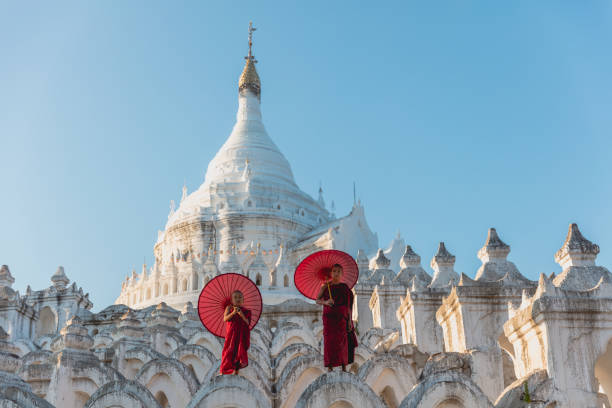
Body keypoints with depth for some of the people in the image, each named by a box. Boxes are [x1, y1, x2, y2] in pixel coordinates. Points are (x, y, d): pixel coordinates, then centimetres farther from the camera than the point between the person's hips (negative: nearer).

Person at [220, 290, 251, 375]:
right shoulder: (229, 308, 5)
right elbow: (225, 319, -7)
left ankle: (236, 370, 5)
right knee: (229, 350, -5)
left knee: (240, 351, -1)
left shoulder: (246, 311, 5)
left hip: (242, 335, 1)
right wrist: (233, 313, -22)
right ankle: (222, 371, -2)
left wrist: (242, 315, -18)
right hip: (231, 333, -1)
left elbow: (248, 323, -2)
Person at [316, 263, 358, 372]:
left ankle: (344, 366, 6)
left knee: (343, 342, 0)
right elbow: (317, 301, 1)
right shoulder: (325, 286, 3)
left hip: (342, 318, 1)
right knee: (329, 342, -4)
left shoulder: (345, 287, 6)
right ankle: (330, 366, 0)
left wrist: (349, 320, 0)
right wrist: (325, 302, -19)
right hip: (329, 317, -1)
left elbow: (348, 305, 5)